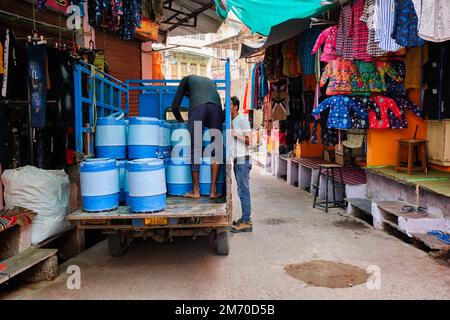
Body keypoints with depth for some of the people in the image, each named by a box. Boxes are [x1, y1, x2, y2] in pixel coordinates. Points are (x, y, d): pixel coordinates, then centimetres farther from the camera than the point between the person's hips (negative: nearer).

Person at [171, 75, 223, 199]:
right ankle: (213, 191, 3)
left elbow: (175, 106, 22)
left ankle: (196, 191, 4)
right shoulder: (210, 80, 41)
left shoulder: (186, 79, 30)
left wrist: (182, 121, 35)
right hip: (216, 107, 3)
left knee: (194, 150, 3)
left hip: (197, 107, -3)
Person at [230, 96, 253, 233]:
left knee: (244, 191, -8)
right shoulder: (232, 122, 18)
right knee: (242, 191, 11)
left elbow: (248, 140, -14)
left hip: (243, 160, -9)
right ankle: (245, 219, 18)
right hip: (236, 160, 9)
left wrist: (234, 133, -16)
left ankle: (246, 222, -5)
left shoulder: (242, 120, -8)